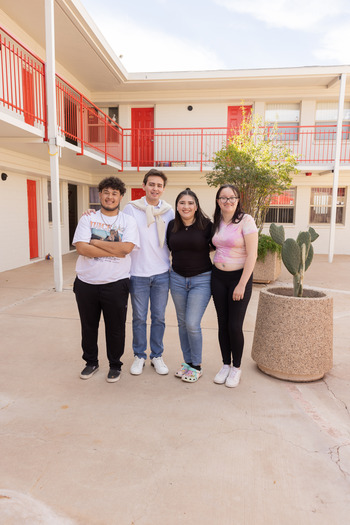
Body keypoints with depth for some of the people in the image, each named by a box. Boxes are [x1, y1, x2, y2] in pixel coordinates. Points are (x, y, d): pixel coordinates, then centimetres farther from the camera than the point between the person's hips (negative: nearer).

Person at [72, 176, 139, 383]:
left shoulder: (128, 221, 0)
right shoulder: (87, 219, 3)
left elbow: (126, 247, -18)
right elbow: (82, 248, -12)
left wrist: (95, 242, -12)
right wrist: (114, 251, -15)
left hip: (115, 284, -2)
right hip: (86, 283, 2)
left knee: (115, 328, 9)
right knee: (88, 326, 16)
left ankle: (115, 365, 31)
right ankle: (91, 362, 38)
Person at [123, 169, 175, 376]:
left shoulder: (169, 211, 6)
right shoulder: (131, 209, -1)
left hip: (161, 273, 2)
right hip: (138, 273, -2)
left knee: (159, 317, 11)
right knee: (139, 317, 9)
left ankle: (157, 356, 27)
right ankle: (139, 356, 26)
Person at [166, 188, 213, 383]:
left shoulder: (206, 225, -9)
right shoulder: (172, 226, 2)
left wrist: (201, 250, -6)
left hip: (201, 279, -4)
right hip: (177, 279, 4)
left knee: (192, 324, -7)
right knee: (182, 323, 12)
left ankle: (197, 366, 14)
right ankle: (187, 362, 28)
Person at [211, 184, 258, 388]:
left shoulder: (245, 220, -11)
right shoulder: (217, 223, 7)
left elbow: (252, 255, -15)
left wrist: (242, 284, -17)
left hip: (239, 277, -5)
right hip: (218, 277, 5)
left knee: (235, 326, -2)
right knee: (222, 323, 10)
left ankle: (237, 368, 19)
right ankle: (226, 365, 26)